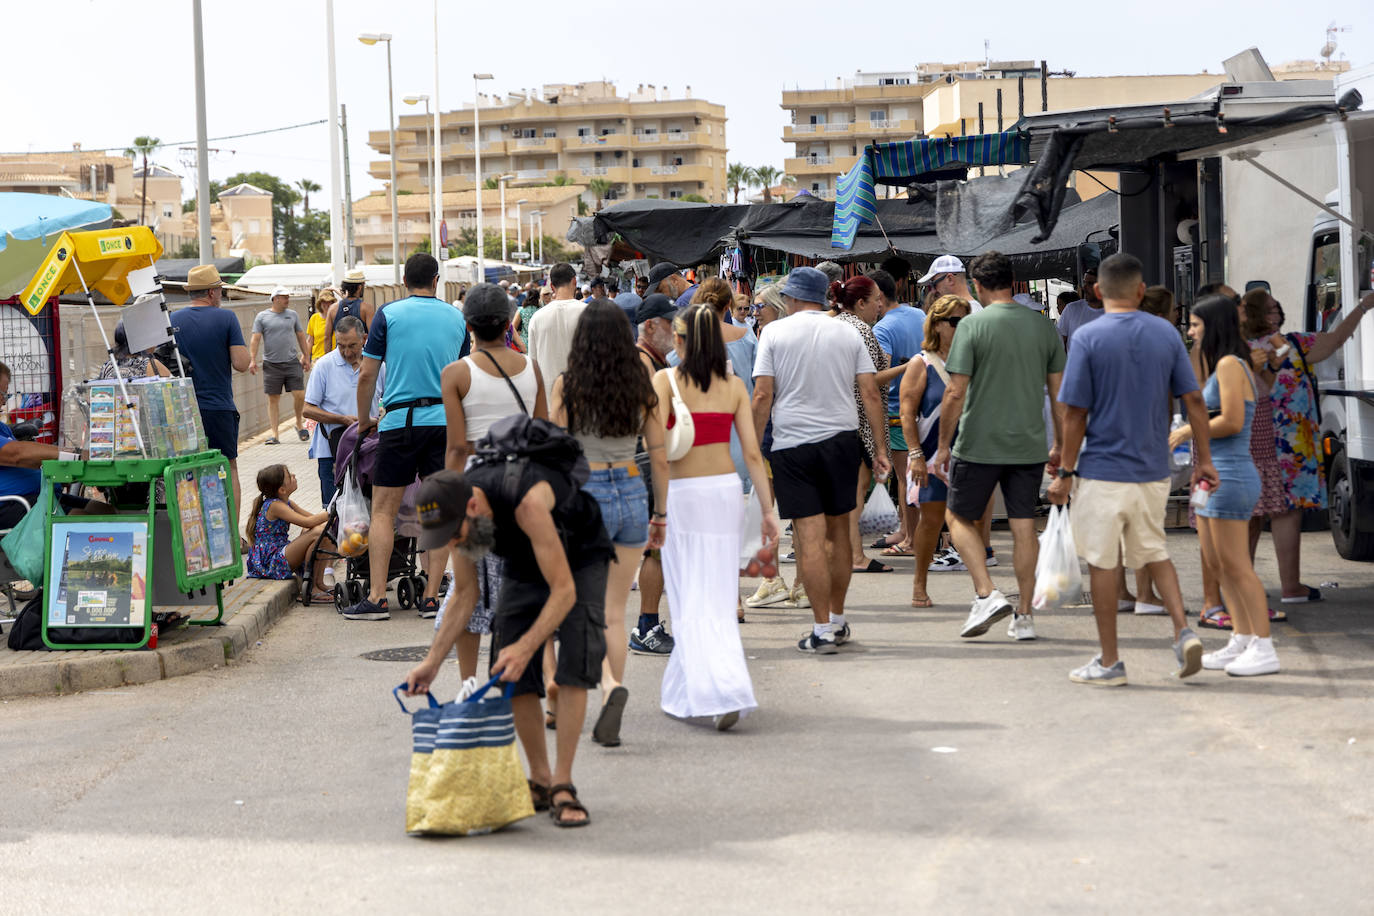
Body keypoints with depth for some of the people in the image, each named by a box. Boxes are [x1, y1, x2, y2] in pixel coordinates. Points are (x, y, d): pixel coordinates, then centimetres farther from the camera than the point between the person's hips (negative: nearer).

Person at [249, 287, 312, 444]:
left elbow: (301, 337, 18)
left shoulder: (293, 315, 12)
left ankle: (299, 424, 18)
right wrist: (252, 359, -10)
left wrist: (306, 357, 16)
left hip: (292, 362, 2)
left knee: (299, 395, -5)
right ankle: (273, 433, 4)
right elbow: (255, 339, -1)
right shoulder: (262, 316, 3)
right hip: (271, 364, -2)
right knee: (273, 399, 0)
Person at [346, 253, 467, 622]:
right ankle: (430, 597, 5)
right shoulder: (457, 318, 9)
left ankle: (377, 597, -3)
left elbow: (367, 375, -1)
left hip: (399, 421, -2)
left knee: (383, 511, 3)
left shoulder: (389, 314, 0)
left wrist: (363, 421, 13)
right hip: (446, 421, 3)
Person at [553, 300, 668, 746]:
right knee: (615, 613, 11)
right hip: (632, 495, 3)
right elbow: (660, 458, 5)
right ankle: (609, 722, 12)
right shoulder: (642, 386, 2)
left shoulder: (567, 386, -7)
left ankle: (611, 687, -19)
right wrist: (661, 513, 16)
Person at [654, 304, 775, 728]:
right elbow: (752, 453, 1)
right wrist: (768, 510, 4)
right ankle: (683, 692, 23)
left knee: (694, 603, 1)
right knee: (717, 599, 13)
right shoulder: (734, 385, 4)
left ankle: (724, 693, -13)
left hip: (683, 493, -4)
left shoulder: (665, 380, -6)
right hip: (727, 490, 4)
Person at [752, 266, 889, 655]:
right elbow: (871, 394, 4)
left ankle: (822, 630, -6)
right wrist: (881, 446, 9)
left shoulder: (775, 333, 0)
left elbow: (762, 397, -5)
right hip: (842, 439, 3)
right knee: (838, 531, 15)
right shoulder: (848, 334, 7)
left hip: (792, 444, -3)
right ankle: (838, 621, 24)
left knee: (810, 537, -4)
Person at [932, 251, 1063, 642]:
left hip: (980, 445, -4)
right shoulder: (1043, 326, 4)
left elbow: (955, 393, -12)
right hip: (1029, 445, 4)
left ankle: (987, 594, -4)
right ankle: (1024, 616, 9)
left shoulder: (973, 325, -9)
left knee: (960, 517, 12)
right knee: (1024, 527, 8)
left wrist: (943, 446, -3)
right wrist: (1060, 445, 17)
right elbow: (1059, 392, 8)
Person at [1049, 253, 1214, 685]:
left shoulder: (1088, 337, -10)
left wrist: (1066, 473, -4)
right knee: (1155, 552, 20)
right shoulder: (1166, 334, 2)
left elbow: (1075, 413, -11)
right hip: (1153, 471, 4)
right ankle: (1183, 631, 3)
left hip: (1102, 471, -4)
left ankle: (1109, 662, 10)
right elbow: (1194, 400, 2)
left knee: (1102, 564, 5)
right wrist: (1204, 460, 10)